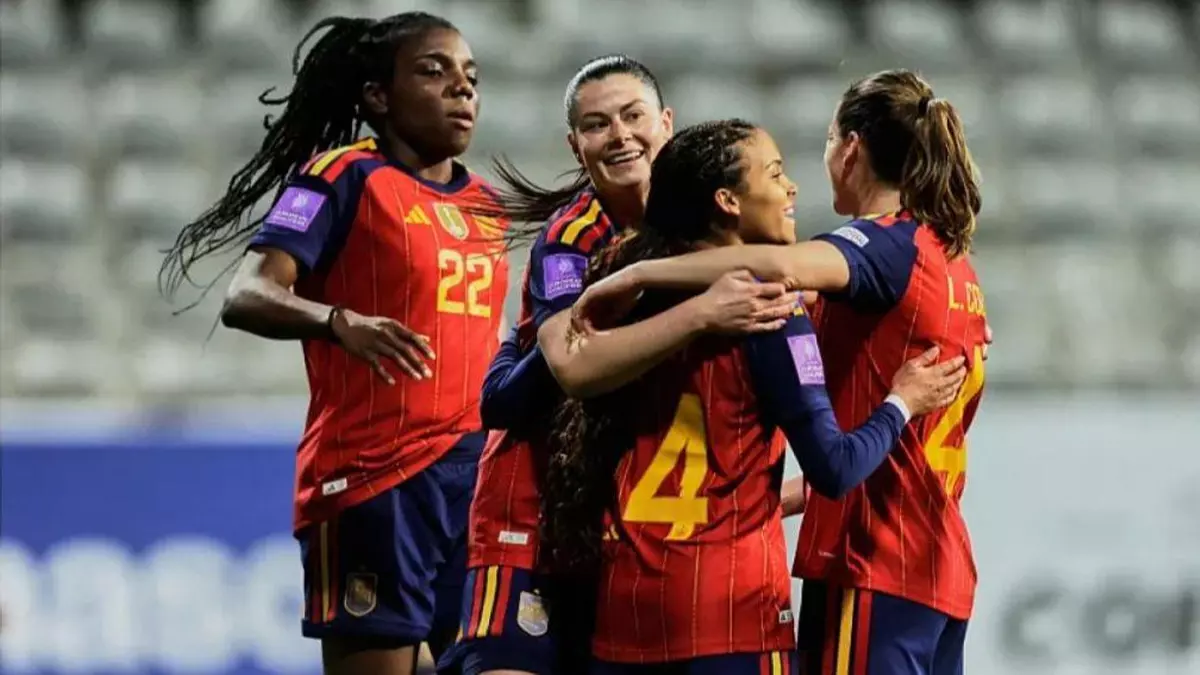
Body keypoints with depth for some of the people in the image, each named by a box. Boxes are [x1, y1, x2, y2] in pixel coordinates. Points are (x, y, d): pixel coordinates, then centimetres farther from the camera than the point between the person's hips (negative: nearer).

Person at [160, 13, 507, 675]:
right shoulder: (344, 177, -5)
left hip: (477, 474, 7)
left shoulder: (487, 204, 16)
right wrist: (339, 321, -36)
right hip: (373, 476, -7)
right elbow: (247, 297, -18)